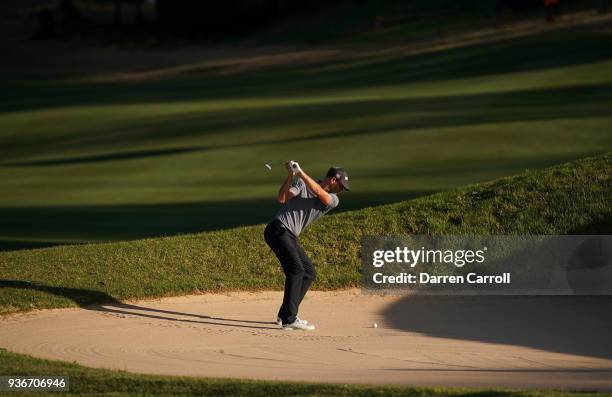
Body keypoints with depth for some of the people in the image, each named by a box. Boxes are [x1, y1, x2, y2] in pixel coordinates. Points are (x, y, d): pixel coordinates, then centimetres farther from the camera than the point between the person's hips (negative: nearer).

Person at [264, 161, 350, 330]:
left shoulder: (333, 200, 8)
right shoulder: (302, 183, -2)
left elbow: (318, 191, -13)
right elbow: (282, 198, -13)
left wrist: (300, 172, -22)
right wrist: (291, 175, -22)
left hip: (290, 237, 8)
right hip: (278, 229, -8)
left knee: (309, 272, 10)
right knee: (296, 270, -18)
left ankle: (285, 315, 17)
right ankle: (289, 320, -22)